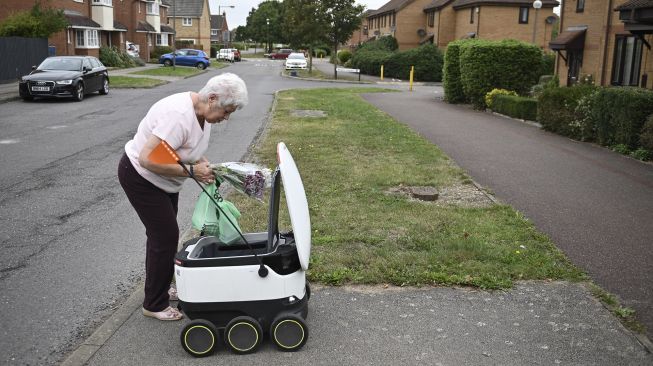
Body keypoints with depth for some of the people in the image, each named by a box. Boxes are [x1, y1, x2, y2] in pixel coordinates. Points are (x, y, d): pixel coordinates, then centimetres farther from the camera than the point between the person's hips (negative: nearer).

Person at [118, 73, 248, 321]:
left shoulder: (203, 112, -5)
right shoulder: (179, 115, -34)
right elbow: (147, 159, -37)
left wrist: (205, 167, -9)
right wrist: (191, 171, -31)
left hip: (162, 179, 9)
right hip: (140, 177, -9)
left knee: (162, 234, 19)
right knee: (166, 236, -6)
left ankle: (158, 290, 38)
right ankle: (155, 305, 10)